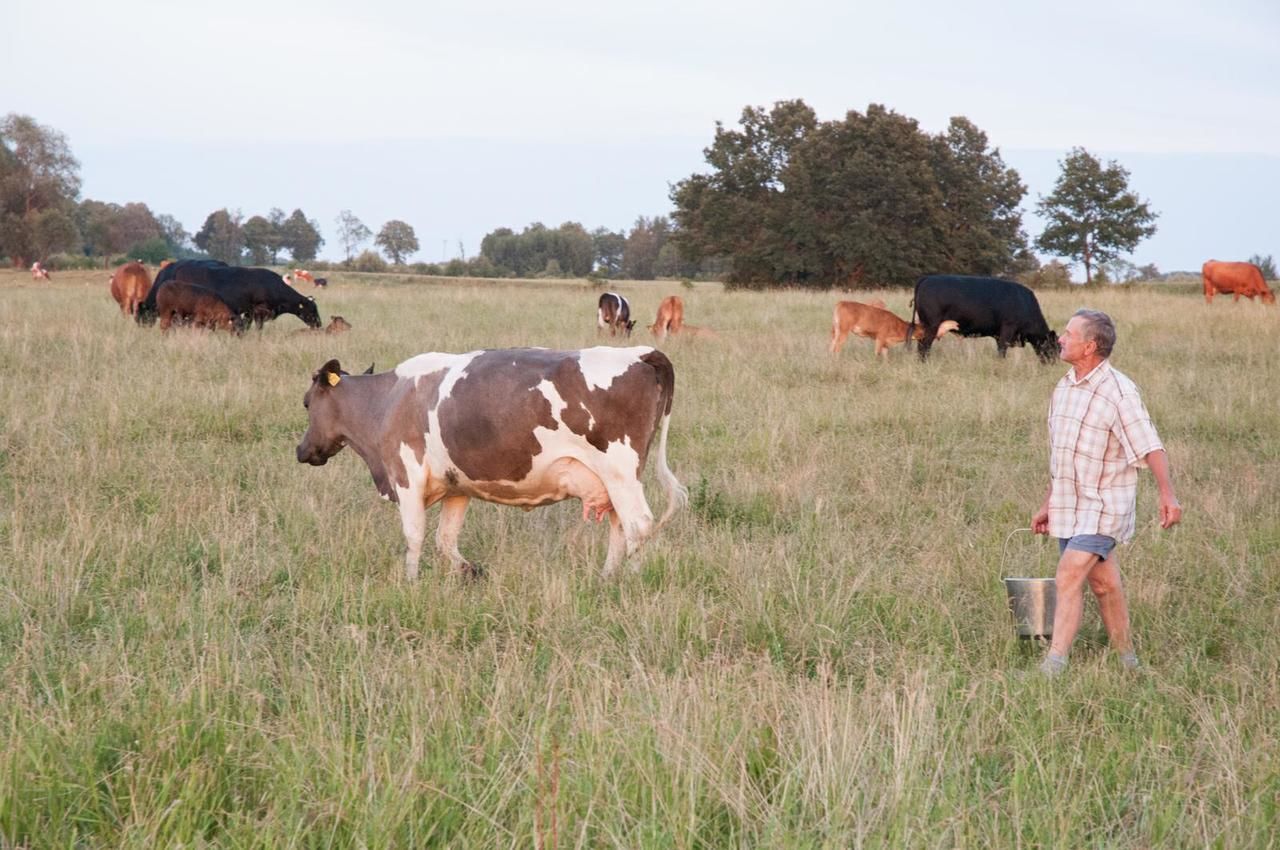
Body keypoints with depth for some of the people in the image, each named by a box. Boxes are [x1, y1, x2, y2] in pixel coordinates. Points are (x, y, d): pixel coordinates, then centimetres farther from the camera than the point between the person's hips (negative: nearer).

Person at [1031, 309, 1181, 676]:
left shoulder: (1119, 392, -15)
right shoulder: (1063, 388, 10)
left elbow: (1151, 447, -19)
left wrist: (1168, 495, -29)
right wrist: (1049, 504, 23)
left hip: (1104, 505, -8)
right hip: (1068, 505, 8)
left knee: (1069, 577, -18)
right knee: (1103, 583, 14)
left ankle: (1053, 666, -19)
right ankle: (1128, 664, 25)